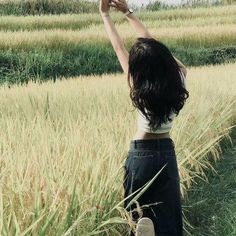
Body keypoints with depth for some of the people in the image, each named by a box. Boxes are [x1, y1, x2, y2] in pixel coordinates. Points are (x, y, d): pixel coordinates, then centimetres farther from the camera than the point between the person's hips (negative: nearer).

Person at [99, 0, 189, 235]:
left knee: (141, 215, 13)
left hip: (141, 154, -3)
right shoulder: (178, 79, -12)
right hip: (167, 153, 3)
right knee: (167, 216, 12)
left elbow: (119, 48, -9)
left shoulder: (140, 89, -19)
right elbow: (152, 42, -2)